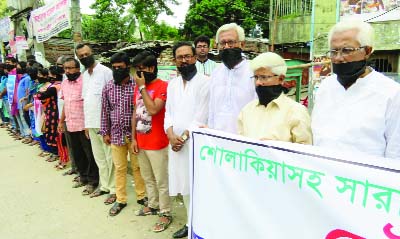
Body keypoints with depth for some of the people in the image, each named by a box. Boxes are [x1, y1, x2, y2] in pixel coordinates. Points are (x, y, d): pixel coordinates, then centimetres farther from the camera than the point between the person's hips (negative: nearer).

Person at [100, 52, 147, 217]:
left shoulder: (137, 85, -7)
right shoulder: (108, 87, 4)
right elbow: (105, 111, 9)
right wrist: (105, 132, 9)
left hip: (134, 134, -3)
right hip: (116, 134, 3)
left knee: (137, 167, 9)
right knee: (119, 168, 13)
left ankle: (141, 196, 27)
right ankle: (120, 200, 27)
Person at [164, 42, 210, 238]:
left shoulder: (205, 82, -6)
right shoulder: (172, 84, 14)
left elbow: (201, 116, -12)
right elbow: (168, 113, 9)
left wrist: (183, 137, -12)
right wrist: (171, 135, -7)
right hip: (176, 143, 6)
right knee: (184, 185, 14)